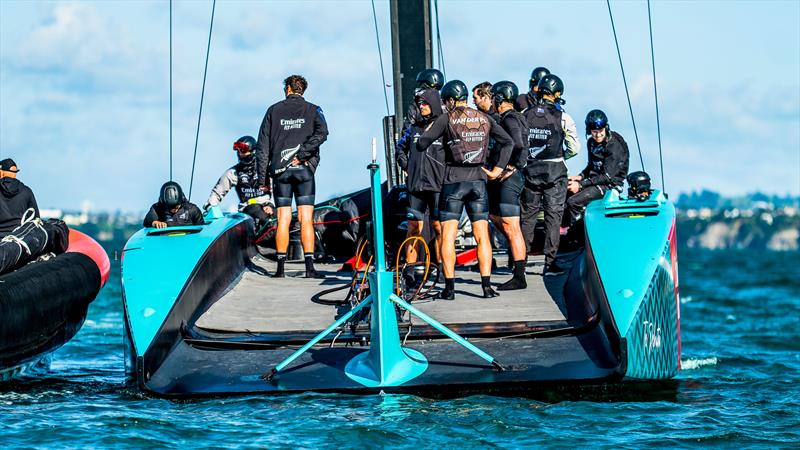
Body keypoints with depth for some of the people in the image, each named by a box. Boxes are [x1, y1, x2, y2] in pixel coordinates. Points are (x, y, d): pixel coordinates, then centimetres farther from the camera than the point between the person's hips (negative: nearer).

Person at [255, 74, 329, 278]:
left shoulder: (274, 110, 9)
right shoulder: (312, 110, 6)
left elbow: (263, 145, 7)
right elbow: (321, 133, -15)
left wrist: (262, 177, 9)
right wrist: (301, 155, -13)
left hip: (279, 170, 1)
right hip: (304, 169, -1)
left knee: (283, 220, 3)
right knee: (306, 219, -2)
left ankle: (280, 267, 0)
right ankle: (310, 267, -10)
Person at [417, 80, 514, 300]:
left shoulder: (446, 119, -5)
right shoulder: (484, 119, 8)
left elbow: (421, 144, -6)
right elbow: (508, 142, 5)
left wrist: (428, 131, 15)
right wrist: (497, 169, 7)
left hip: (453, 182, -3)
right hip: (478, 181, 3)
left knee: (448, 236, 1)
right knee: (482, 236, 5)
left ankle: (449, 287, -3)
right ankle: (487, 285, 0)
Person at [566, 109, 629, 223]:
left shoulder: (615, 146, -18)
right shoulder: (591, 142, 8)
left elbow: (607, 176, -21)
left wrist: (581, 184, -22)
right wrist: (580, 176, 1)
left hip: (610, 184, -8)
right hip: (595, 178, 8)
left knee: (573, 202, -25)